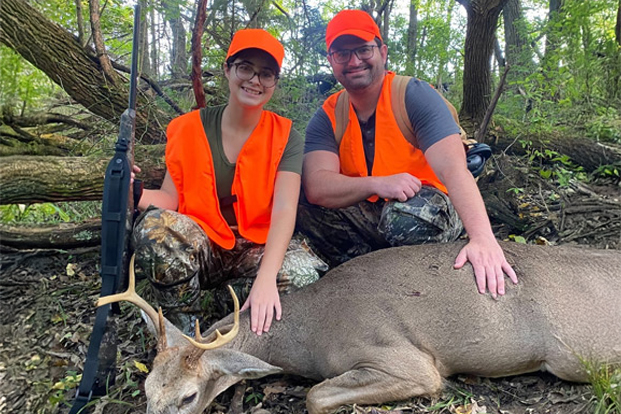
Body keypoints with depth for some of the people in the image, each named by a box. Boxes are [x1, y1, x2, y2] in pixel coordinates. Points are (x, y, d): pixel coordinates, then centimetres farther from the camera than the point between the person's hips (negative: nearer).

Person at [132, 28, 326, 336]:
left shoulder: (285, 138, -4)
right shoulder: (189, 128, 1)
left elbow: (284, 210, -18)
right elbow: (170, 199, -4)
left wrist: (266, 277, -33)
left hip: (256, 248, 0)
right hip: (199, 246, 1)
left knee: (303, 273, -32)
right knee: (153, 227, -31)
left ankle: (226, 298, -2)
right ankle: (183, 332, -9)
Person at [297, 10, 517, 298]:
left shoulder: (414, 96, -13)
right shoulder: (328, 118, -2)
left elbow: (454, 170, -27)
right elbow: (316, 187, -20)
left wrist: (482, 237, -42)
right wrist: (377, 184, -37)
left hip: (427, 211, -3)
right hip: (366, 217, 4)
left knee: (406, 216, -37)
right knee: (303, 208, -18)